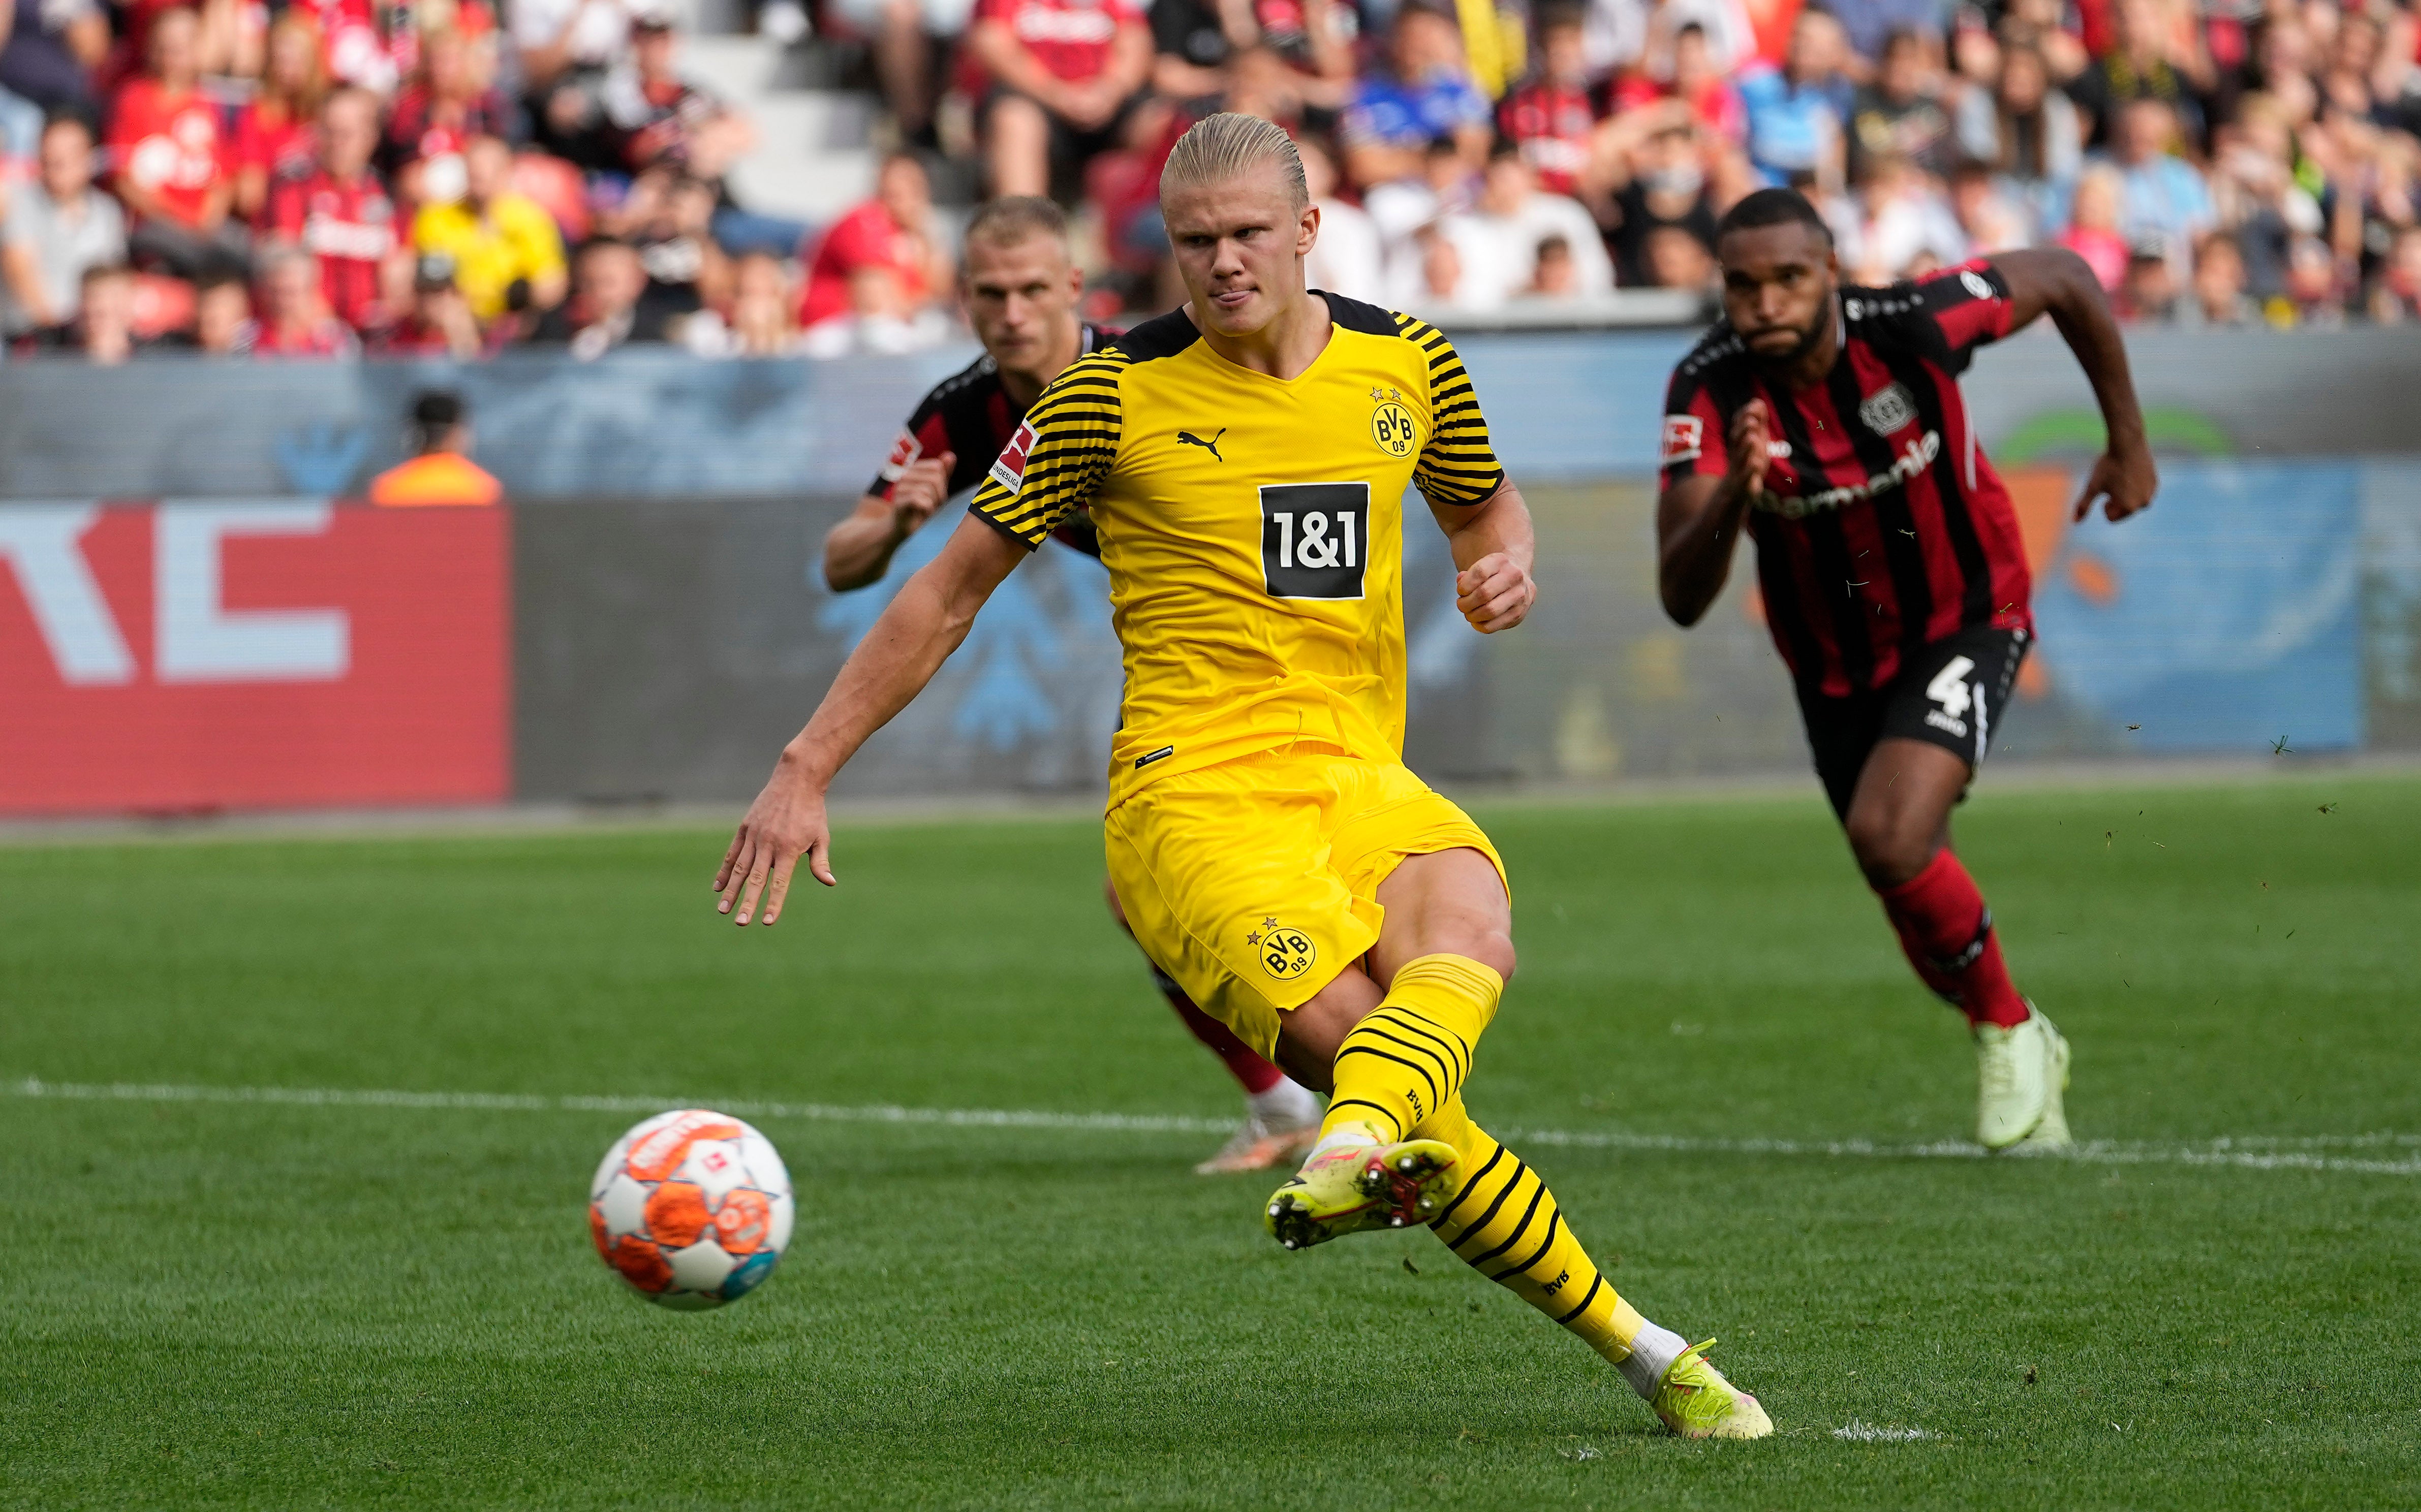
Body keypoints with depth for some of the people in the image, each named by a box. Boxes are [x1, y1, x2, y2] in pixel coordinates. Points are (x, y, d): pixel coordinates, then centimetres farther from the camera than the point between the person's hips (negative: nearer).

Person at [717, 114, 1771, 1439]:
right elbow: (955, 585, 7)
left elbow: (1482, 498, 32)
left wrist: (1507, 562, 6)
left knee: (1469, 935, -34)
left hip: (1363, 778, 4)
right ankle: (1638, 1349, -24)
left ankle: (1350, 1158, -58)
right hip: (1194, 794, -4)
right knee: (1359, 1040, -28)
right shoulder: (1116, 394, 0)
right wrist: (806, 772, 5)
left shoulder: (1407, 363, 10)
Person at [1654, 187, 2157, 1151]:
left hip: (1965, 622, -3)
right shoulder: (1711, 392, -25)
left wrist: (2128, 441, 1)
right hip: (1835, 665, 3)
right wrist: (1734, 494, -52)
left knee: (1891, 840, -26)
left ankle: (2009, 1030, -1)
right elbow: (1682, 600, -32)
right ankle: (2028, 1056, 44)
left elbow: (2065, 278, -7)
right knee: (1932, 933, 14)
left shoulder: (1912, 325, -28)